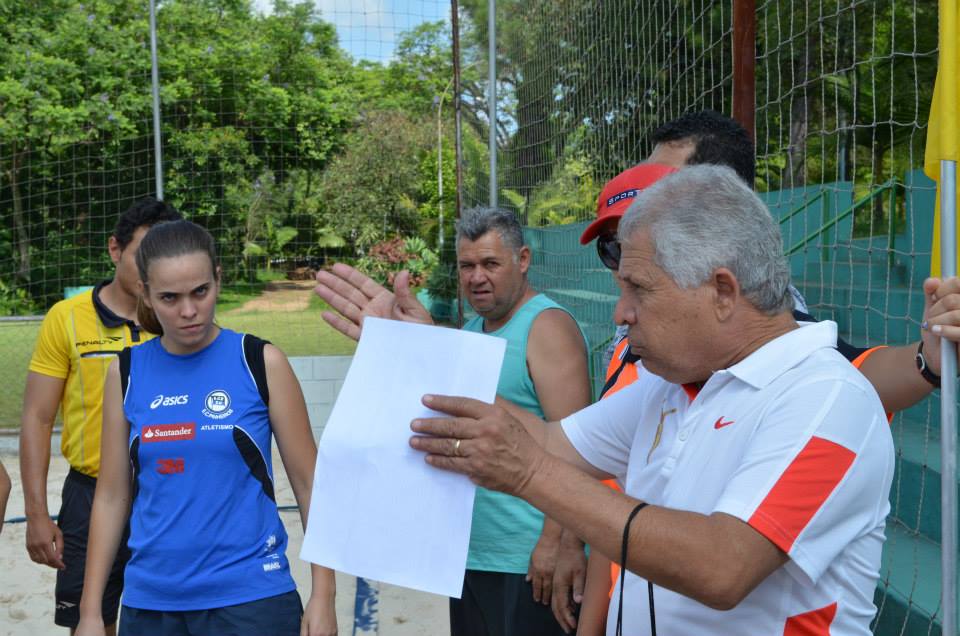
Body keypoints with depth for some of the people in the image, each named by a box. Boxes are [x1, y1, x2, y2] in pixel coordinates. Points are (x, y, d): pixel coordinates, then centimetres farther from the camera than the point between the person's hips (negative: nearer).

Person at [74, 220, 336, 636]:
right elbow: (112, 495, 6)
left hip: (251, 596, -3)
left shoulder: (260, 362, -7)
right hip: (149, 602, 3)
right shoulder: (126, 372, 1)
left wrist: (323, 595, -8)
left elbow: (309, 482, -4)